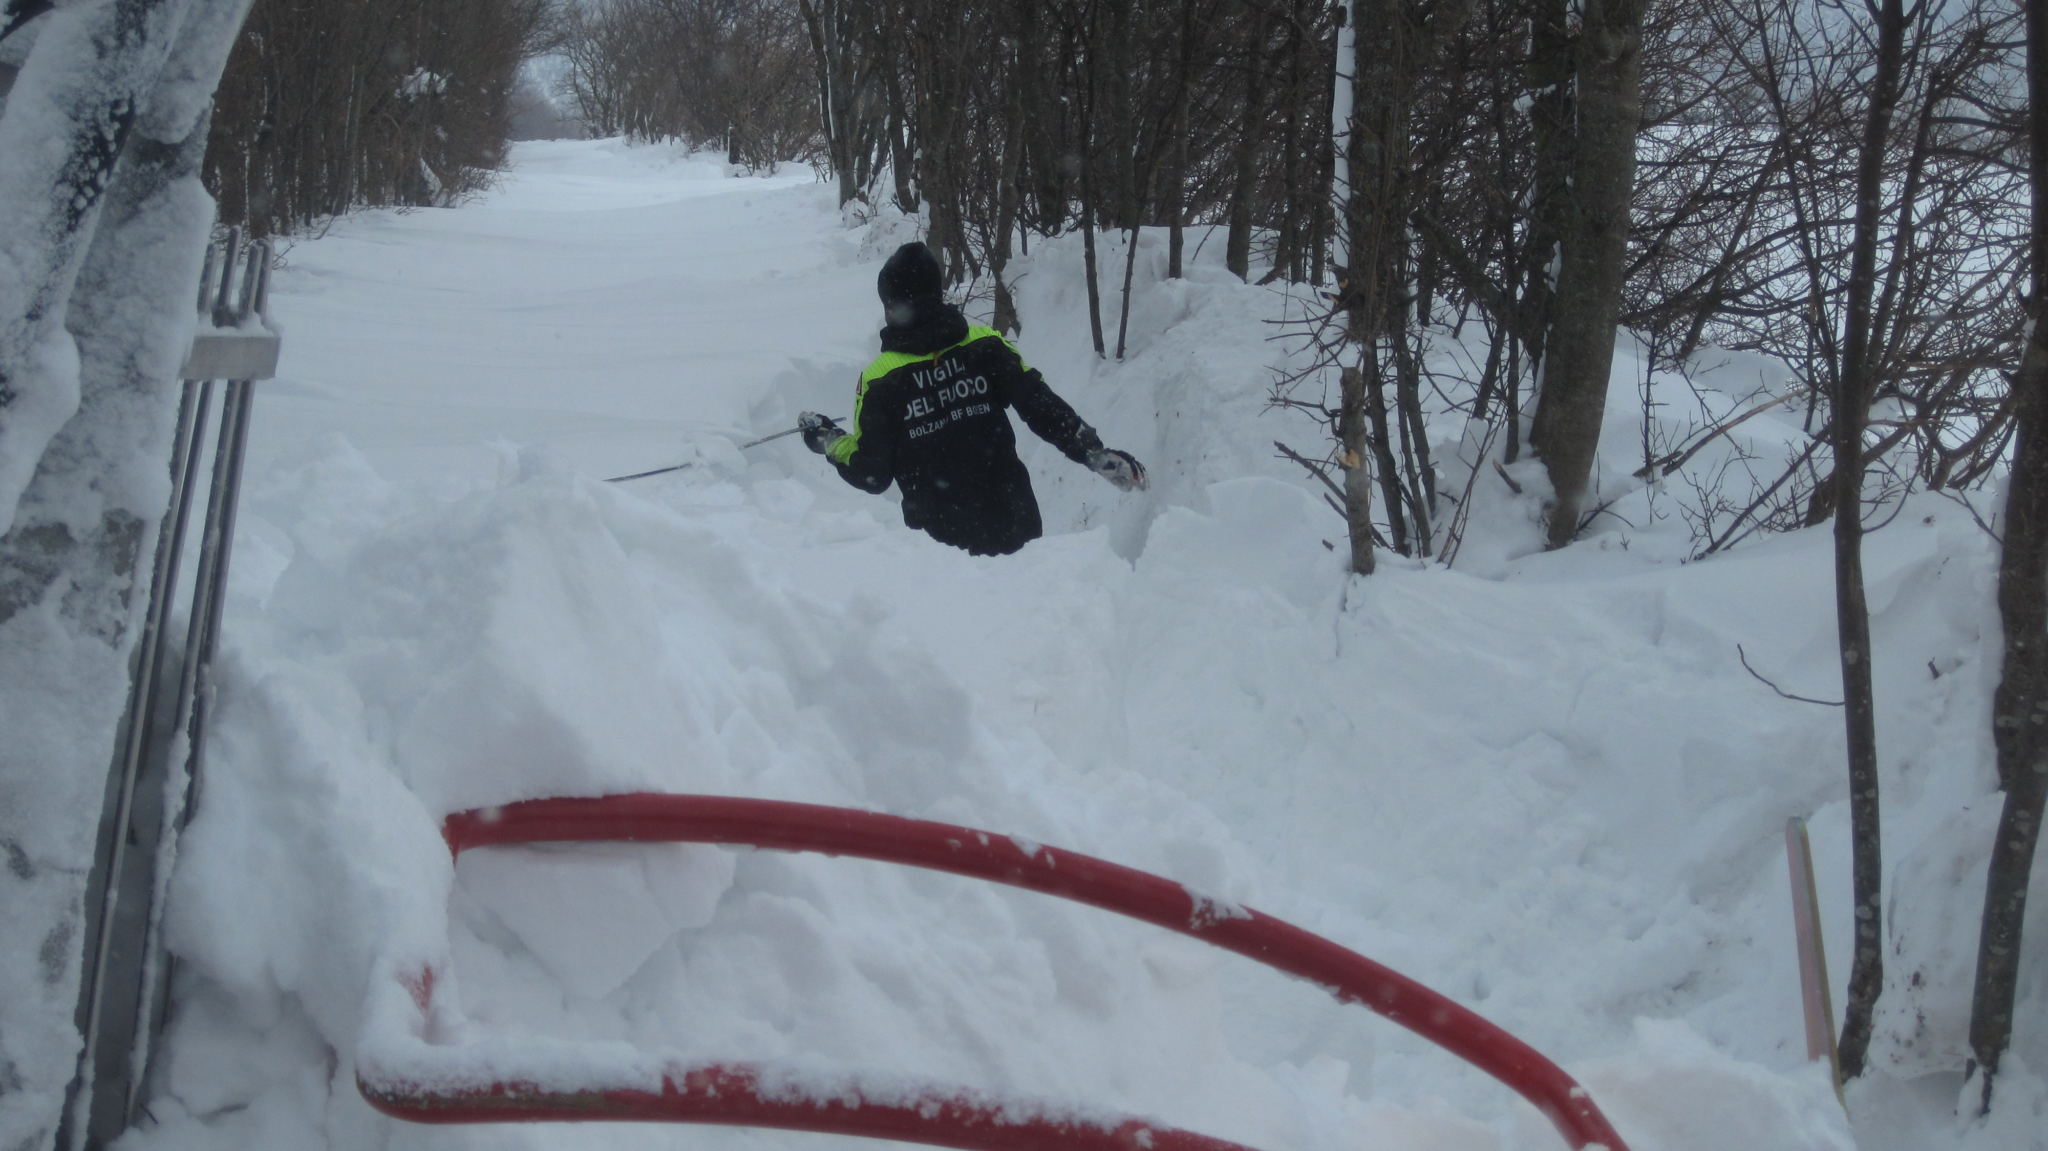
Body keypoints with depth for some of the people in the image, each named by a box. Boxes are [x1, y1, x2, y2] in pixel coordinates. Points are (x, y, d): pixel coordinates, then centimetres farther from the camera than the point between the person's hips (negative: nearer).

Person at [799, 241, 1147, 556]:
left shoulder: (880, 380, -8)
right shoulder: (986, 345, -3)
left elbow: (873, 475, -3)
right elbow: (1044, 408, -7)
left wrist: (830, 442, 14)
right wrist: (1096, 453, 0)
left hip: (940, 541, -2)